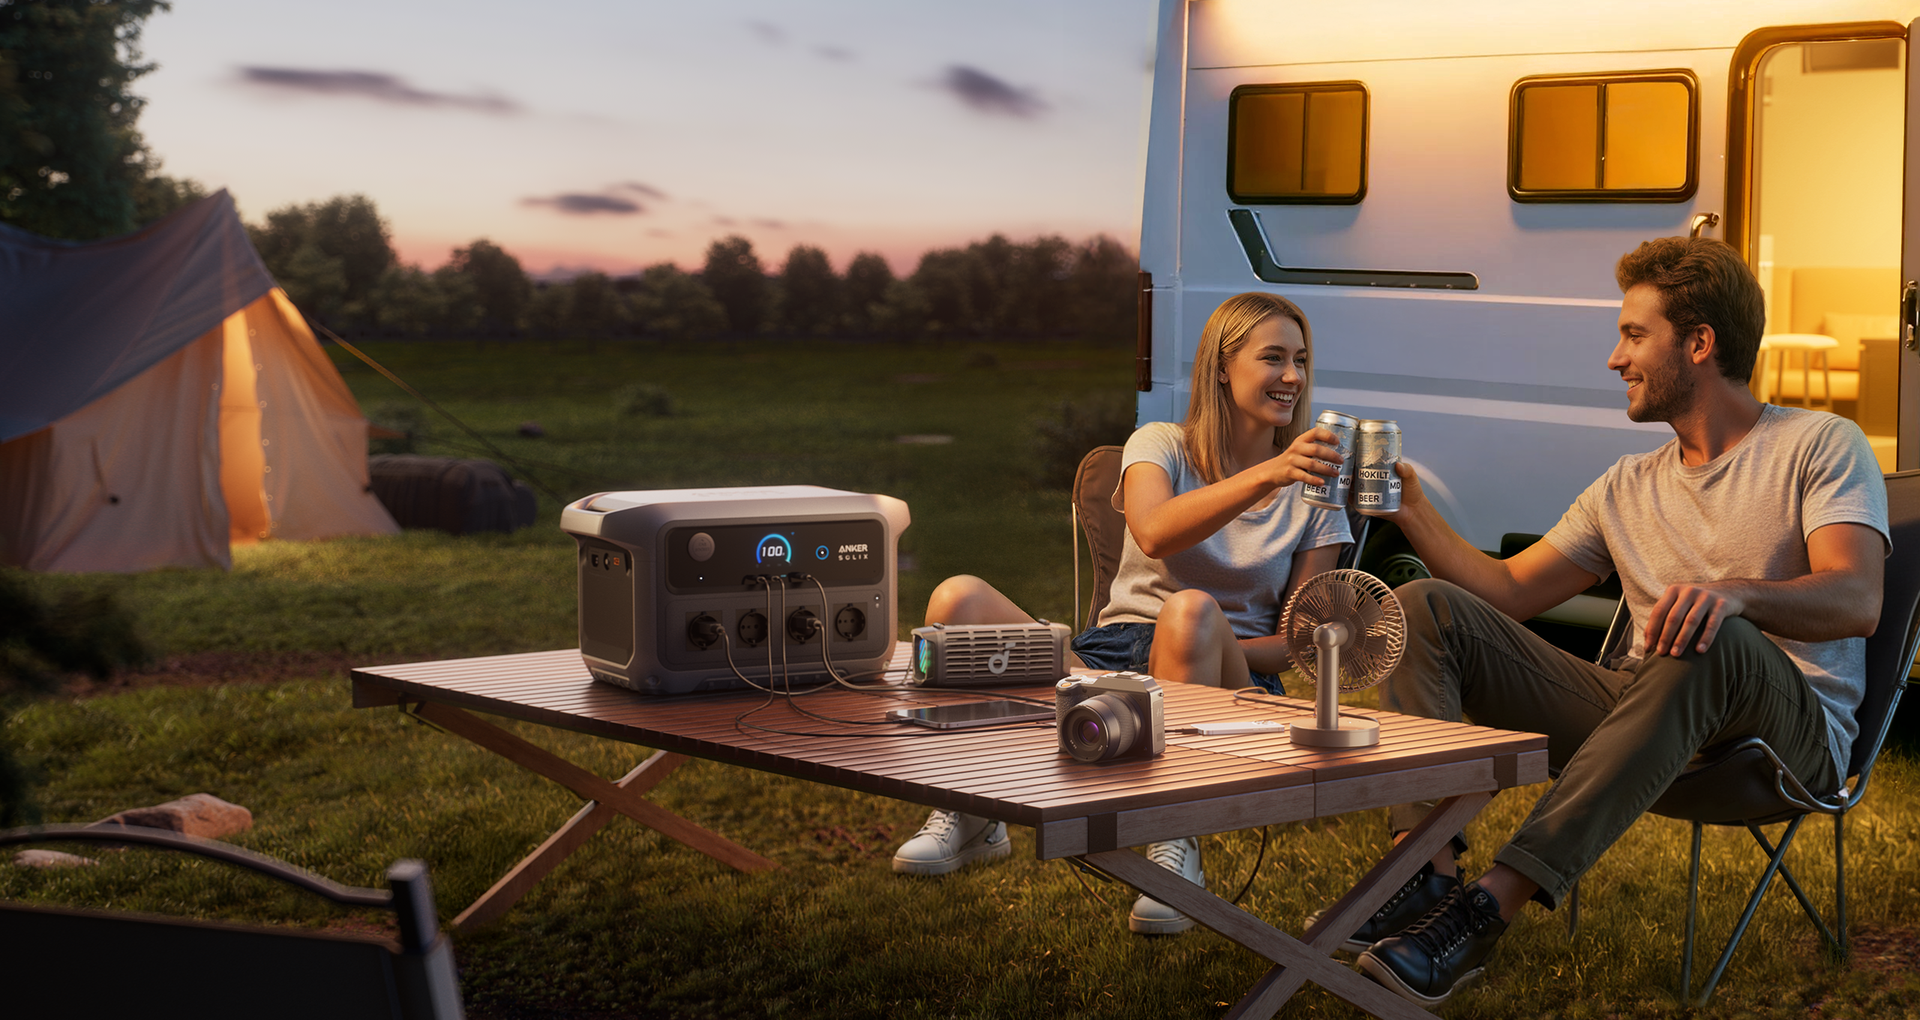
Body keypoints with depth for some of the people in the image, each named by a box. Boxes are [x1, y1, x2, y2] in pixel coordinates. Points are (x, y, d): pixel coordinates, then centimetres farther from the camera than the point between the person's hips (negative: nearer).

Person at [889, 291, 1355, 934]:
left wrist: (1195, 656, -15)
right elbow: (1155, 533, -19)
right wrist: (1266, 476, -34)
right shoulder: (1161, 446, 7)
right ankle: (971, 813, -10)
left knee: (1192, 612, -39)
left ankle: (1177, 844, -33)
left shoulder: (1315, 487, 10)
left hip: (1233, 675, -1)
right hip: (1112, 654, 1)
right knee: (959, 598, -24)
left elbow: (1296, 641, 5)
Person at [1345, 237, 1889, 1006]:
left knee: (1709, 636, -42)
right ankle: (1428, 876, -29)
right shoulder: (1628, 489, 22)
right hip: (1641, 712, 6)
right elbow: (1508, 591, 22)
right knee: (1425, 608, -6)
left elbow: (1857, 601, -15)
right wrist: (1413, 513, 11)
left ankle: (1494, 902, -46)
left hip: (1791, 730, -6)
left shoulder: (1821, 445, 2)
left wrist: (1735, 591, -34)